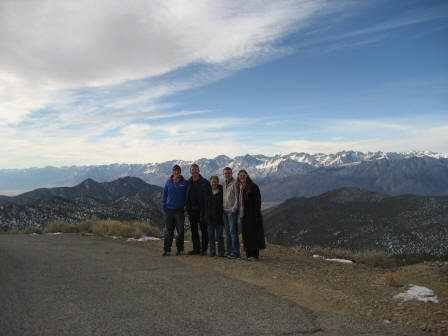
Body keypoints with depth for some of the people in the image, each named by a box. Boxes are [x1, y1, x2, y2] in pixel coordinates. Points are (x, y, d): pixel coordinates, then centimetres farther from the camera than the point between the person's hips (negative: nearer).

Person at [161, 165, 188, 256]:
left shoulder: (184, 183, 1)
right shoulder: (168, 182, 5)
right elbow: (164, 196, 9)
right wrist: (163, 208, 3)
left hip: (179, 210, -1)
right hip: (169, 210, 1)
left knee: (180, 230, 0)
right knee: (168, 231, 3)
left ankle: (180, 249, 13)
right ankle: (167, 249, 10)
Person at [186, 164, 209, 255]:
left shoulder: (205, 182, -3)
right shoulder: (188, 183, 10)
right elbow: (186, 196, 15)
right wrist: (187, 208, 7)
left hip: (202, 209, -4)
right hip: (192, 210, 5)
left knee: (204, 230, 0)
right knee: (194, 230, 9)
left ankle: (204, 249, 8)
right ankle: (196, 248, 18)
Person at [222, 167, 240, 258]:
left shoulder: (235, 183, -7)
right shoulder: (223, 184, 15)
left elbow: (237, 197, -10)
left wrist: (234, 208, -14)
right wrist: (223, 207, 12)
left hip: (232, 210, -7)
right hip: (225, 210, 7)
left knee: (233, 231, -6)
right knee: (227, 232, 11)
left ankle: (235, 252, 0)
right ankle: (229, 251, 18)